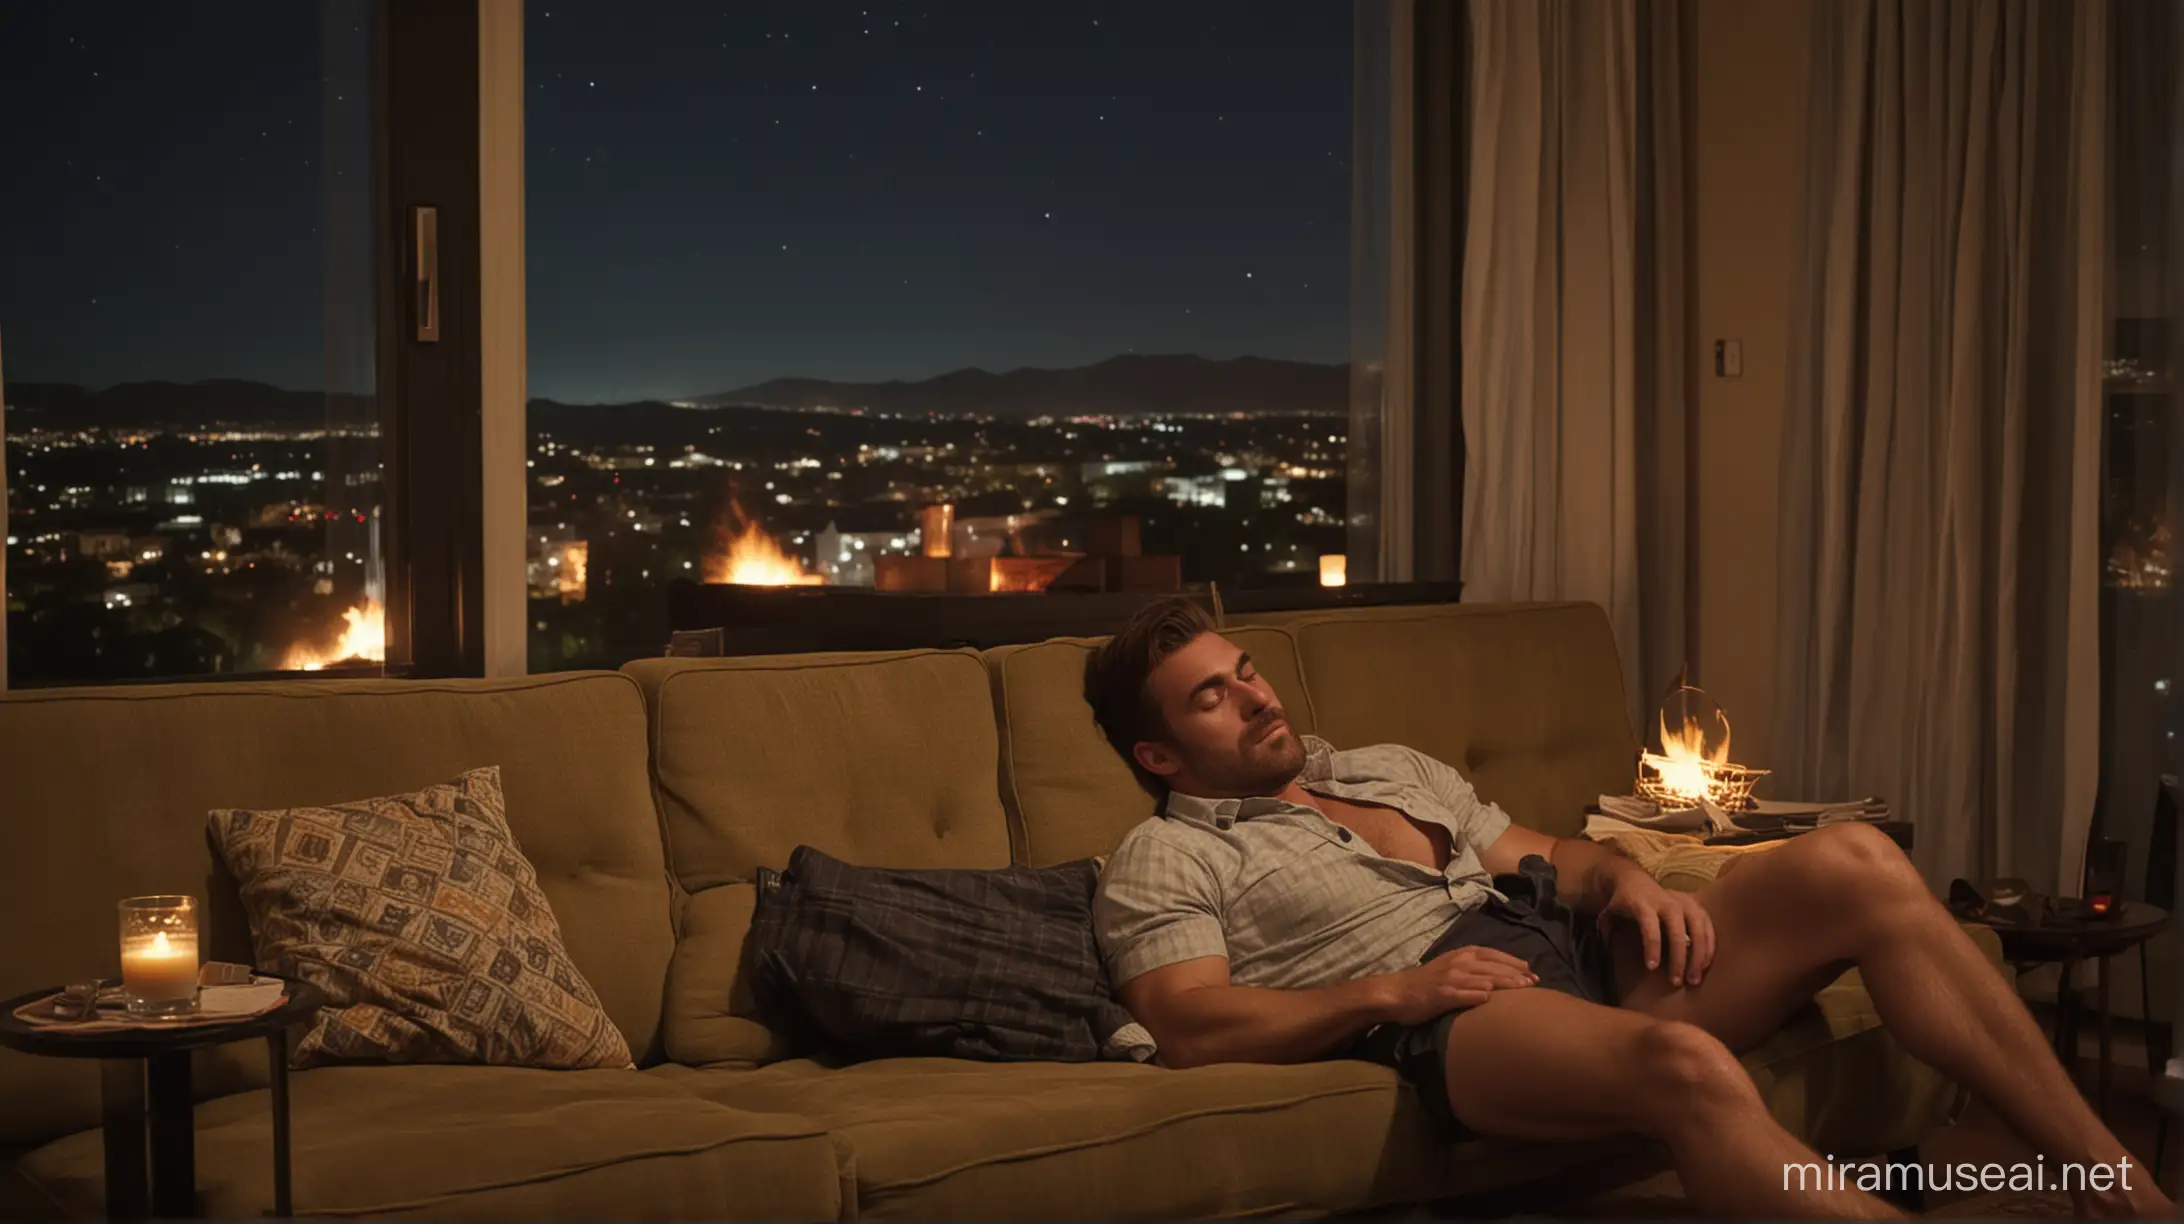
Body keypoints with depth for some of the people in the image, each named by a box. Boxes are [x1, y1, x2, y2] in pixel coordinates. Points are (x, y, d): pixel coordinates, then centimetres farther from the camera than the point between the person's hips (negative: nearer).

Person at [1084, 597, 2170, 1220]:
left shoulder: (1391, 770, 31)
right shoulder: (1165, 859, 10)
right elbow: (1189, 1028, -5)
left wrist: (1622, 878, 4)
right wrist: (1389, 993, -14)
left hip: (1578, 947, 7)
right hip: (1439, 1018, -7)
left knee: (1852, 864, -16)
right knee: (1688, 1066, -40)